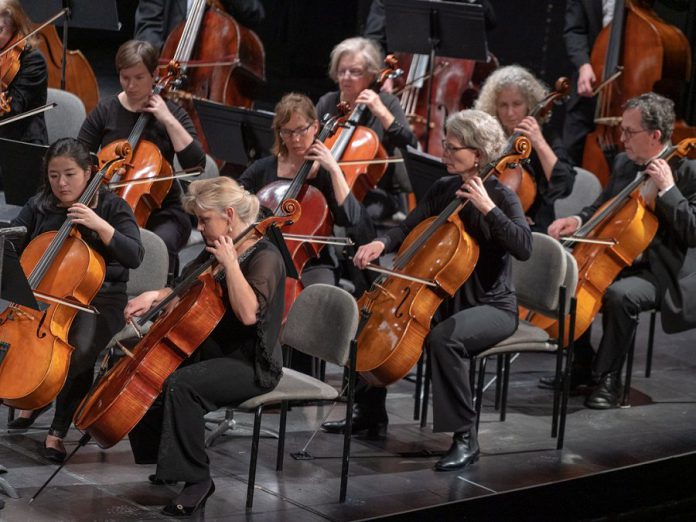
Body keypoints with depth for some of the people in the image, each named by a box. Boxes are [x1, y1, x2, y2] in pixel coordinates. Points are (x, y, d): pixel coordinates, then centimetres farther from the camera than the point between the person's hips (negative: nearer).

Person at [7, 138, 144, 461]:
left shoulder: (112, 207, -2)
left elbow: (134, 256, -13)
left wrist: (99, 225, -25)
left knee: (80, 350, -33)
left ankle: (58, 430, -13)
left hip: (99, 300, -3)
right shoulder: (38, 207, 7)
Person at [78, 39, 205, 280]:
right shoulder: (106, 110, 5)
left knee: (161, 244, -35)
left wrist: (168, 120, -15)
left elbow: (195, 164, -11)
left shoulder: (170, 114, 2)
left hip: (161, 211, -1)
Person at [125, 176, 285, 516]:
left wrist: (230, 263, -26)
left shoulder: (265, 257, -15)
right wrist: (155, 296, -1)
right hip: (209, 353, 9)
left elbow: (248, 313, -30)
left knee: (180, 385, -32)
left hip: (251, 366, -9)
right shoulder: (213, 252, 10)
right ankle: (166, 461, 11)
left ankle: (197, 480, -21)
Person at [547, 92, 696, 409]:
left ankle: (609, 378, -16)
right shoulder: (624, 164, 7)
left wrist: (667, 189, -28)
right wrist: (578, 220, 0)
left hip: (664, 273, -8)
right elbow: (602, 207, 21)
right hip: (620, 261, 8)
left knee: (619, 295, -33)